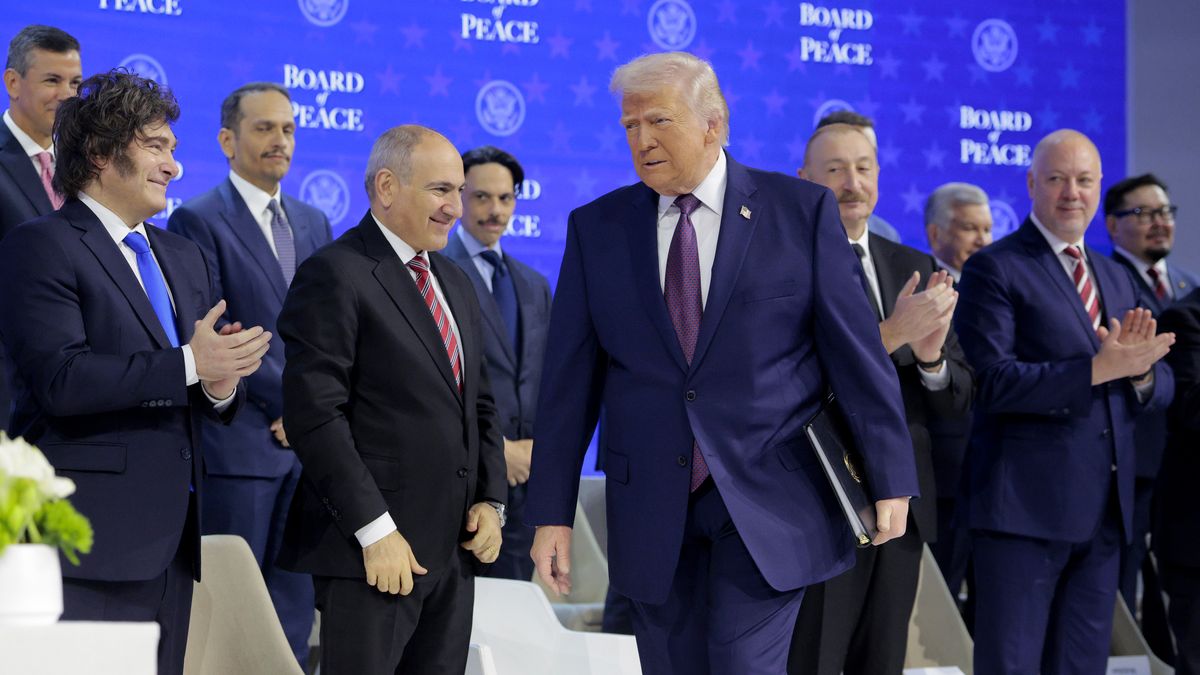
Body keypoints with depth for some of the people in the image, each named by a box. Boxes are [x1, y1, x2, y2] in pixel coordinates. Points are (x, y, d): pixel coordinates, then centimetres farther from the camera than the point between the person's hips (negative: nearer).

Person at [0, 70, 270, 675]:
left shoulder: (183, 257, 20)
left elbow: (216, 398, 20)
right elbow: (59, 378, -19)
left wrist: (222, 386, -5)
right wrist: (188, 364, -18)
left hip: (170, 535, 8)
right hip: (91, 539, -8)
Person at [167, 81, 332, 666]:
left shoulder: (313, 224, 17)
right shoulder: (198, 220, -4)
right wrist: (291, 398, -12)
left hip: (307, 442, 6)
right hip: (239, 442, -6)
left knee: (294, 607, 8)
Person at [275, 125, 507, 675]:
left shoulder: (455, 283, 18)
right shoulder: (335, 276, -9)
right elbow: (315, 415, -16)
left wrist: (490, 501, 7)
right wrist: (374, 530, -19)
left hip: (453, 548, 8)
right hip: (372, 548, -8)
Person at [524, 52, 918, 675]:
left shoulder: (802, 212, -1)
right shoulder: (596, 228, 5)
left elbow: (857, 352, 0)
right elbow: (569, 382, 5)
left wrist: (890, 478, 0)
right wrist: (550, 513, 2)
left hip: (768, 500, -3)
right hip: (652, 515, 3)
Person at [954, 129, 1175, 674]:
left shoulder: (1116, 278, 18)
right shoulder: (995, 270, -5)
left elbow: (1160, 390, 14)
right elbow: (991, 382, -16)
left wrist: (1139, 369, -10)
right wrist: (1099, 369, -22)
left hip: (1104, 508, 7)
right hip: (1026, 506, -7)